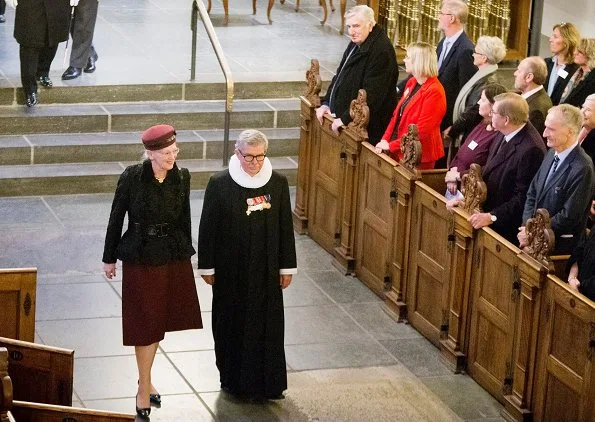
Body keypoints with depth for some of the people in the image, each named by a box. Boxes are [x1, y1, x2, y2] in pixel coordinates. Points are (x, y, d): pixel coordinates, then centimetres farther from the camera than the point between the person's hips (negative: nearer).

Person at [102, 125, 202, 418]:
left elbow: (184, 219, 7)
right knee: (146, 324, 2)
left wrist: (186, 253, 14)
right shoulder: (132, 177, -16)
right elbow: (116, 218, -6)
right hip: (140, 258, -4)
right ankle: (144, 389, 15)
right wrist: (109, 258, 0)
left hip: (174, 257, 4)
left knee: (161, 321, 14)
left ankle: (145, 380, 33)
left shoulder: (181, 178, -5)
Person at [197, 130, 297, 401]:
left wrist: (287, 266, 4)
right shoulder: (220, 184, -10)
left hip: (266, 268, 1)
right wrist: (207, 266, -2)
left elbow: (285, 226, 2)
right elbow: (208, 226, -4)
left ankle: (266, 383, 16)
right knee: (232, 323, 9)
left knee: (267, 325, 5)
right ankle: (234, 379, 24)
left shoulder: (278, 183, -5)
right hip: (230, 269, -1)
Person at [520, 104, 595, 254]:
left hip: (558, 248, -7)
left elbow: (569, 217, -20)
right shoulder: (552, 154, 5)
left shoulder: (582, 169, -21)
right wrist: (526, 226, -2)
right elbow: (532, 194, 13)